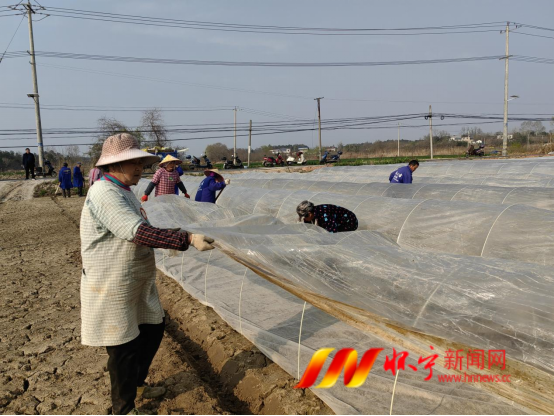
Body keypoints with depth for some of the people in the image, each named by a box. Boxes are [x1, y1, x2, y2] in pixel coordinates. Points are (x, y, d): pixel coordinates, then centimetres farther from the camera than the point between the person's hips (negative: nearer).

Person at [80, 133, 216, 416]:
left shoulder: (124, 191, 10)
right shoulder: (104, 193, -23)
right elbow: (139, 232, -33)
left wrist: (174, 239, 9)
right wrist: (187, 239, -36)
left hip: (139, 284, 10)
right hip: (112, 289, -10)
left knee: (153, 329, 21)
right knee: (124, 347, 4)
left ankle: (137, 383, 45)